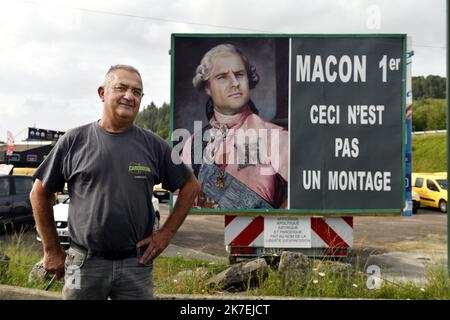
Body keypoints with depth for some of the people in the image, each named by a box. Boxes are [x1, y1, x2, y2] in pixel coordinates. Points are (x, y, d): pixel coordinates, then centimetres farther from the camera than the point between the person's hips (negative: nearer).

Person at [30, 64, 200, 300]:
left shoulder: (153, 145, 2)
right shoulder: (74, 141, -1)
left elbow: (190, 186, 9)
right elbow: (40, 193, 6)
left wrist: (167, 233, 2)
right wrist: (52, 250, 5)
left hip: (136, 263, 1)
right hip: (84, 262, 0)